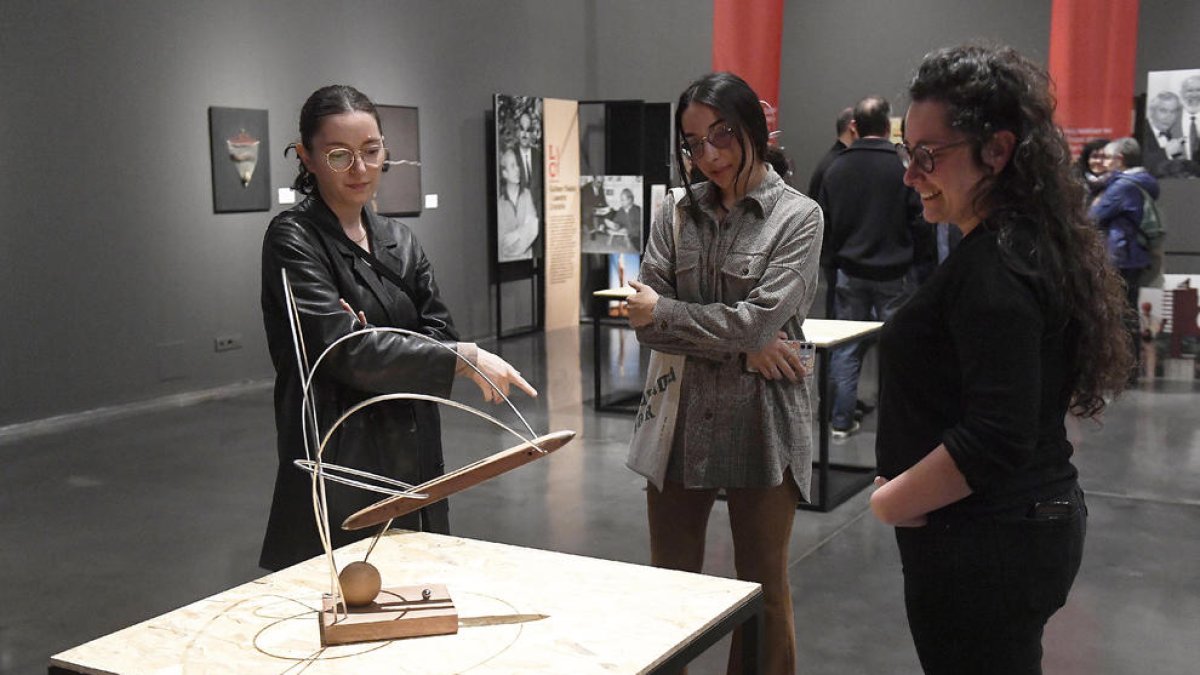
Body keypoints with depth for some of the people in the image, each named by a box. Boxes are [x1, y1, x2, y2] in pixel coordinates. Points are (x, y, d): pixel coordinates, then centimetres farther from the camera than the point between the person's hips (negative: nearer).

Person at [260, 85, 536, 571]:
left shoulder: (398, 240, 12)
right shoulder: (292, 239, -8)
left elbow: (438, 332, 5)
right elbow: (345, 350, -18)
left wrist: (370, 338, -15)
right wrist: (464, 358, -21)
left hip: (413, 459, 6)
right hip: (339, 459, -6)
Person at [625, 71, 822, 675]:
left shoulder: (797, 216, -6)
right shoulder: (677, 215, 5)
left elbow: (758, 320, -16)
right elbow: (646, 323, -3)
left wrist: (663, 313, -7)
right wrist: (740, 346, -14)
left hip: (760, 426, -3)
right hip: (679, 420, 4)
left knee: (763, 590, 11)